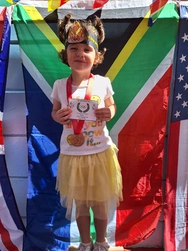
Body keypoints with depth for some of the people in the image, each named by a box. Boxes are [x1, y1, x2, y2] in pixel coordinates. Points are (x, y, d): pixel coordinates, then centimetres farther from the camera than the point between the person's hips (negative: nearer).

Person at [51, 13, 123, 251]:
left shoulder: (103, 83, -8)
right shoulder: (59, 85, -6)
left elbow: (111, 106, 8)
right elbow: (54, 112, 7)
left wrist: (109, 113, -14)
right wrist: (58, 116, -15)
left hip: (100, 153, -1)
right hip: (72, 154, 1)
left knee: (100, 203, 16)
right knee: (80, 203, 17)